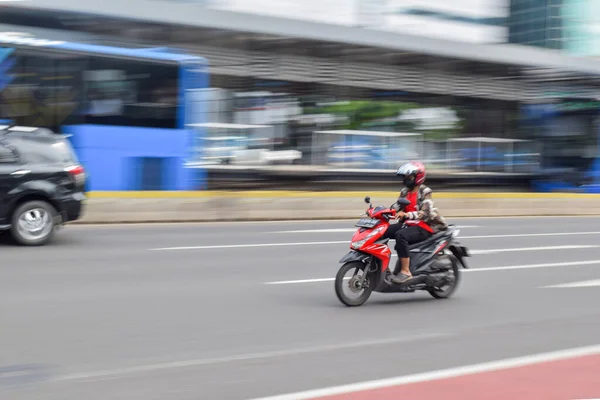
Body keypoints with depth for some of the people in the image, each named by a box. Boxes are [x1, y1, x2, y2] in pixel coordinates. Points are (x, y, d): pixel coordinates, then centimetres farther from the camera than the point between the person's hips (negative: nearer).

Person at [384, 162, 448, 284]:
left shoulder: (425, 192, -9)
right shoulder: (405, 192, 14)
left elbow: (426, 213, -23)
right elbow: (396, 207, 11)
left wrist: (406, 214, -39)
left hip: (424, 227, -8)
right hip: (408, 224, 8)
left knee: (401, 235, -35)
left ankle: (405, 272, -32)